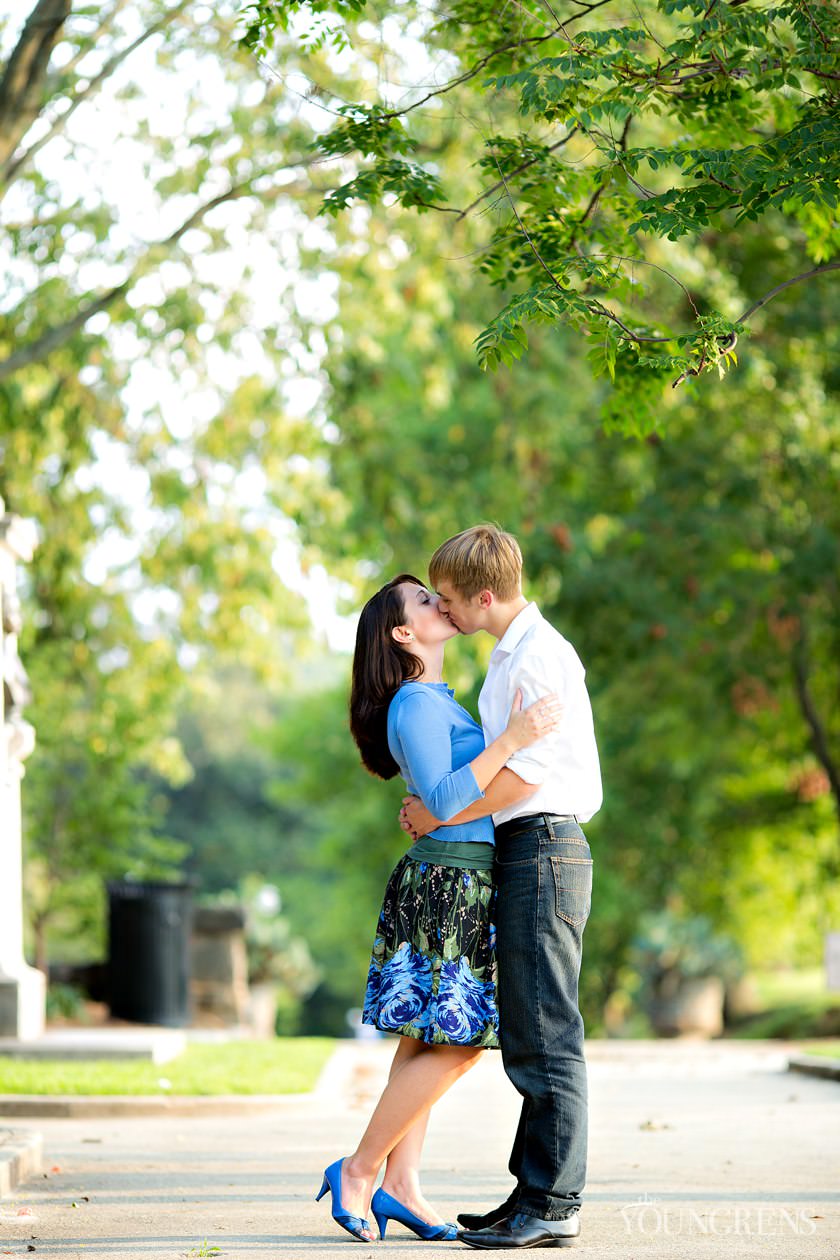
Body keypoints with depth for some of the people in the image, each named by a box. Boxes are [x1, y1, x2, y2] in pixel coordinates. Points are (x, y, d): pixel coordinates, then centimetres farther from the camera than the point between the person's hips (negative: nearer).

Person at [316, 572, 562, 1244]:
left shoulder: (436, 702, 18)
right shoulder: (417, 704, -13)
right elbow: (444, 799, -22)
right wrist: (512, 740, -27)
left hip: (450, 885, 10)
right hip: (449, 882, -10)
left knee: (428, 1040, 7)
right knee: (457, 1042, -9)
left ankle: (402, 1183, 7)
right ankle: (359, 1172, -4)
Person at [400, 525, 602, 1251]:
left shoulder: (539, 654, -13)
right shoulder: (511, 654, 18)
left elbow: (524, 774, -19)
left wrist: (441, 818, -10)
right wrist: (440, 804, 12)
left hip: (543, 848, -11)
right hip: (521, 849, 11)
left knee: (546, 1037, -8)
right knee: (526, 1040, 12)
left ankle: (554, 1207, -6)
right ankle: (535, 1194, 17)